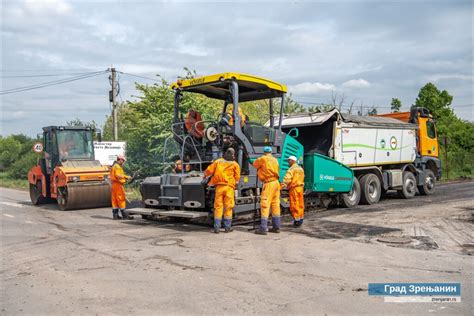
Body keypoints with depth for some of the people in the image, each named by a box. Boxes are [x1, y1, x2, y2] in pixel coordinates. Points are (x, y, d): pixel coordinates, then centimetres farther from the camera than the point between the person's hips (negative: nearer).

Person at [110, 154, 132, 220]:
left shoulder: (114, 166, 20)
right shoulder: (117, 166, -12)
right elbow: (118, 175, -23)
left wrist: (124, 178, 14)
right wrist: (126, 176, -14)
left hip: (114, 184, 10)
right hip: (118, 184, -10)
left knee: (115, 200, 9)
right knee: (121, 199, -7)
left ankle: (115, 215, 11)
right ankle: (124, 215, -6)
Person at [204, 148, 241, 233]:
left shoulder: (218, 161, 11)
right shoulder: (235, 164, 7)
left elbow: (209, 171, 7)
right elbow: (237, 177, 5)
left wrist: (205, 175, 27)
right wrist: (235, 183, 24)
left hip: (219, 186, 1)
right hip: (229, 187, -1)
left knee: (218, 206, 3)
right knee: (228, 207, 5)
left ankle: (216, 227, 1)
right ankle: (227, 227, 7)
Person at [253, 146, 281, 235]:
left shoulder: (262, 159, -2)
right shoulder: (275, 160, 15)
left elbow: (255, 164, 13)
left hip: (269, 183, -7)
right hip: (276, 182, 7)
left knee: (265, 205, -7)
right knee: (275, 205, 11)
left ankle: (263, 228, -11)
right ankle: (276, 227, 16)